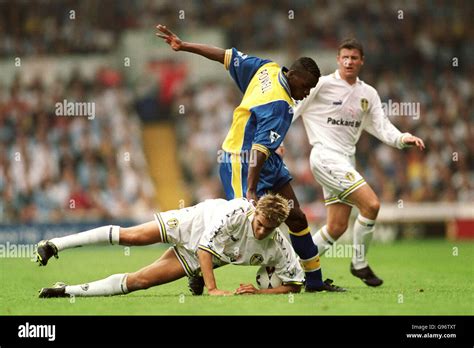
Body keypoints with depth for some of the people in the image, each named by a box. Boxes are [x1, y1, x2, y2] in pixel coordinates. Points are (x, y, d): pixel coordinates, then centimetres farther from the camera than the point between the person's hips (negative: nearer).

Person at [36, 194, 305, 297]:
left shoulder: (279, 249, -24)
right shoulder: (237, 212, -34)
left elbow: (295, 284, -15)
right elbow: (205, 246, -32)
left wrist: (259, 292, -27)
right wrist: (212, 289, -39)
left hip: (194, 259, 2)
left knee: (140, 280, -5)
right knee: (130, 236, -15)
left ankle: (70, 291, 5)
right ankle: (55, 245, -1)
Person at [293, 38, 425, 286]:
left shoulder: (368, 94, 11)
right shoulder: (322, 84, -7)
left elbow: (382, 127, 8)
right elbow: (291, 111, -3)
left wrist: (403, 139, -10)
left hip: (346, 160, 7)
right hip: (326, 156, -7)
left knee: (337, 227, 3)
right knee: (371, 204, -18)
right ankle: (359, 264, -4)